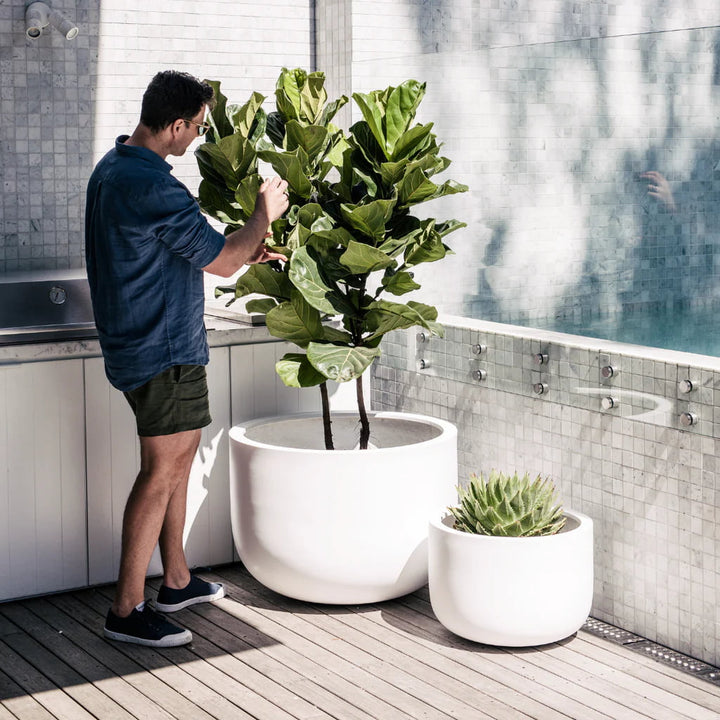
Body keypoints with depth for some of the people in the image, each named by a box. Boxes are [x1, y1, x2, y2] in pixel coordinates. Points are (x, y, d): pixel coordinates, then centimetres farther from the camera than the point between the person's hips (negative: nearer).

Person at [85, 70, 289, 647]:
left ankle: (177, 580, 31)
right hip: (165, 351, -11)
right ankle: (126, 611, 1)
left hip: (134, 341, 11)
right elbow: (221, 261, -17)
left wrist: (243, 252, 20)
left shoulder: (111, 168, 10)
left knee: (179, 459, 19)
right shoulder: (153, 188, -24)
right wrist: (265, 213, -1)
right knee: (162, 472, -4)